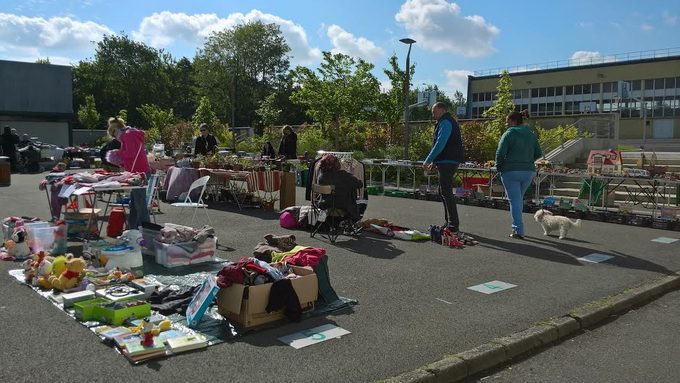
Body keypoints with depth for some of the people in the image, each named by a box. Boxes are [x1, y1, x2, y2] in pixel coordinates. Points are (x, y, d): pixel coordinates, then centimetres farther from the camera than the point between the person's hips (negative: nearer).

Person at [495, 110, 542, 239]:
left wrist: (499, 167, 0)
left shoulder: (509, 134, -9)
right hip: (528, 171, 6)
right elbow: (538, 154, 11)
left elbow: (500, 153, -15)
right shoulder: (531, 134, 10)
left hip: (511, 171, -6)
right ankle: (516, 227, 25)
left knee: (515, 200, -2)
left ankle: (519, 231, -5)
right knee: (519, 199, 19)